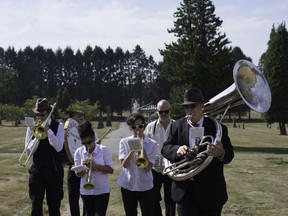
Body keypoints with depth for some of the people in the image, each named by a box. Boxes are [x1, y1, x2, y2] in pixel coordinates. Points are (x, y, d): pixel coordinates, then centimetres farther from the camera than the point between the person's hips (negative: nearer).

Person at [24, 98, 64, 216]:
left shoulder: (58, 126, -1)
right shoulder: (32, 127, 2)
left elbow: (58, 147, -14)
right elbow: (29, 151, -2)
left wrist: (48, 130, -20)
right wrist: (37, 136, -16)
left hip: (54, 170, 0)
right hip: (37, 170, 0)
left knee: (54, 204, 9)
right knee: (36, 204, -3)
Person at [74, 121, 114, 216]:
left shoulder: (104, 149, -8)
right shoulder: (79, 152, -2)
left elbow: (111, 170, -10)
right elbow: (78, 174, -1)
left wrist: (98, 167, -25)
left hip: (102, 190, -3)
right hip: (86, 191, 3)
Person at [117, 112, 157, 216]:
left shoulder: (152, 144, -3)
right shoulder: (124, 142, 0)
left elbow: (148, 168, -11)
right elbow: (124, 164, -10)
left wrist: (142, 148, -19)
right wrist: (132, 150, -23)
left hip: (146, 186, -1)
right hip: (128, 186, 1)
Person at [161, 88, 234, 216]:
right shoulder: (177, 126, 2)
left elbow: (229, 154, -6)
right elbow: (165, 148, 0)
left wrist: (221, 153, -31)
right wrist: (177, 150, -24)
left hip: (211, 190, -1)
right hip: (184, 189, 1)